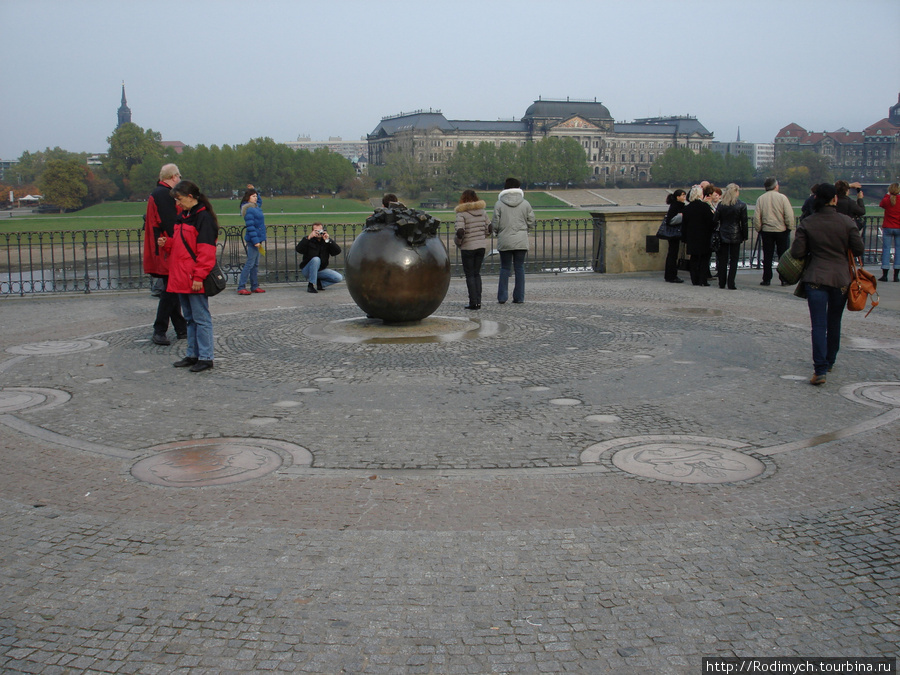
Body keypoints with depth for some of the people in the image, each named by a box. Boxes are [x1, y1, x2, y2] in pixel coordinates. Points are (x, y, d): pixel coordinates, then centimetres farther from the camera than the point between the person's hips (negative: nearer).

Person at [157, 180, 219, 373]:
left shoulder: (203, 218, -12)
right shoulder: (182, 217, 15)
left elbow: (206, 251, -17)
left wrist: (198, 277, -20)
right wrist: (167, 243, 3)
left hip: (195, 281, -9)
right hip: (181, 278, 9)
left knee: (201, 318, -3)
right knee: (190, 318, 15)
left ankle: (205, 358, 1)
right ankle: (192, 355, 23)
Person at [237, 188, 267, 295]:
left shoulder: (256, 207, 13)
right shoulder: (249, 210, -15)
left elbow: (259, 201, 38)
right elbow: (250, 226, -21)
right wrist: (255, 241, -23)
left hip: (257, 239, 10)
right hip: (253, 239, -10)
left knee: (255, 264, 12)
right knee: (250, 263, -9)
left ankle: (254, 286, 18)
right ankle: (241, 287, -8)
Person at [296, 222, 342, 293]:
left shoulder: (326, 241, 0)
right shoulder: (308, 240, -8)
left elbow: (337, 251, -14)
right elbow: (299, 250, -26)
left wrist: (328, 240, -27)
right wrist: (309, 238, -35)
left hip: (321, 270, 4)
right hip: (307, 270, -4)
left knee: (339, 278, -13)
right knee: (316, 259, -35)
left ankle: (318, 284, 3)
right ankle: (311, 285, -26)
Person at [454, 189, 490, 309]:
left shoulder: (461, 213, -11)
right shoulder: (482, 211, 5)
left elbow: (460, 231, -20)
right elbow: (489, 229, 4)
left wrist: (458, 242, -3)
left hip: (468, 247, -5)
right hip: (481, 246, 5)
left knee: (470, 275, 3)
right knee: (477, 273, 14)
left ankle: (473, 302, 0)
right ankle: (478, 301, 9)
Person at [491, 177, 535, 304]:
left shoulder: (499, 204, -4)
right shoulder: (525, 204, 0)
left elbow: (495, 225, -4)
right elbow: (531, 222, 3)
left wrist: (497, 231, 18)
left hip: (504, 241, -1)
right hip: (521, 241, 1)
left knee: (504, 268, 9)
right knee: (519, 268, 7)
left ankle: (502, 297, 6)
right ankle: (519, 297, 6)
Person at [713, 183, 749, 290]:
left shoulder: (721, 205, -2)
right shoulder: (741, 205, -8)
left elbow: (715, 220, -1)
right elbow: (744, 223, -5)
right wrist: (745, 236, 3)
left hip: (723, 235, 2)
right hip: (736, 236, -2)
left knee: (722, 260, 9)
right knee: (733, 260, 3)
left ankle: (722, 283, 10)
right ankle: (731, 284, -1)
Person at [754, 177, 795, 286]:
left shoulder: (761, 199, -1)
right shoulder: (782, 197, -8)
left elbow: (756, 217, -3)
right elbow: (789, 215, -10)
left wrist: (759, 229, 8)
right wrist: (789, 228, 1)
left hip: (766, 231, 2)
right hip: (782, 231, -2)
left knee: (767, 256, 7)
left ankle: (766, 279, 7)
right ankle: (784, 279, 6)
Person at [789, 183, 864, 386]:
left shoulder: (807, 223, -5)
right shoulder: (846, 222, -5)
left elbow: (797, 252, -6)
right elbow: (859, 249, -2)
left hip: (816, 279, -2)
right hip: (841, 278, 2)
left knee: (819, 324, -5)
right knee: (834, 323, 19)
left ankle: (820, 370, -16)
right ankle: (829, 361, 34)